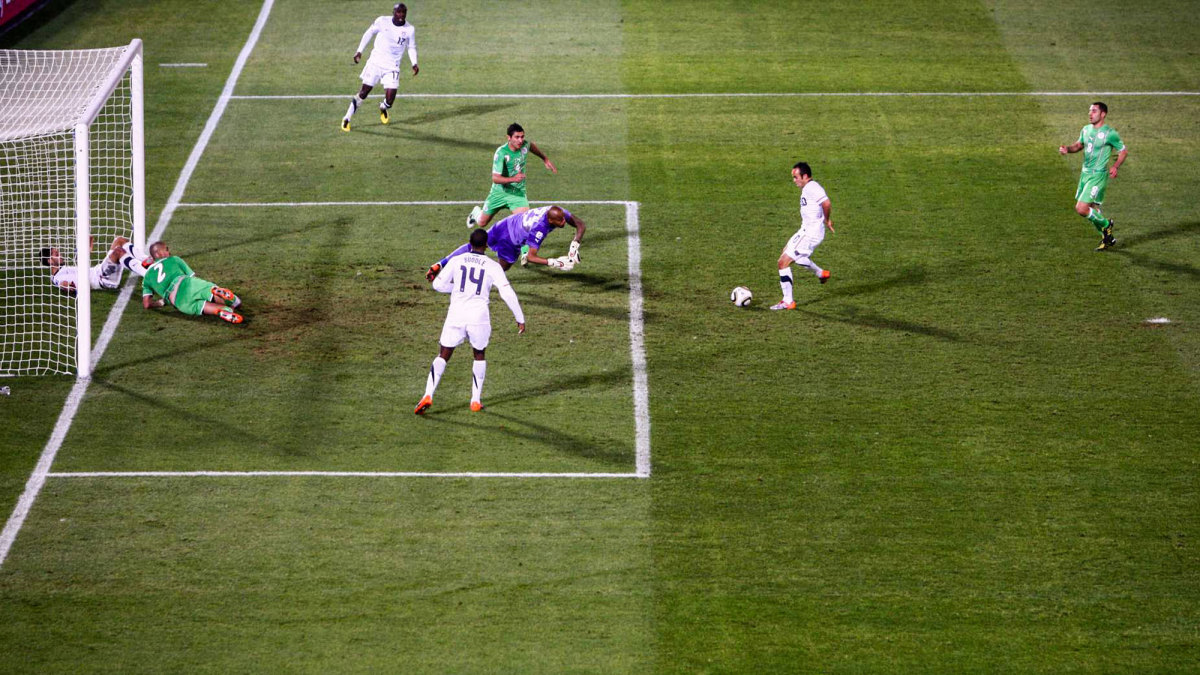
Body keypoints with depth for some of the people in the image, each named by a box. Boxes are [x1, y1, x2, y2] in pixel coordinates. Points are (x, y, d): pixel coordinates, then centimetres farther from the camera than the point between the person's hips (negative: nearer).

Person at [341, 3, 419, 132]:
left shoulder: (409, 30, -4)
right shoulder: (382, 22, -9)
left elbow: (412, 47, 11)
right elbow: (369, 33, 7)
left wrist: (414, 64, -3)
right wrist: (359, 51, 5)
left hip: (392, 67, 1)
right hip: (375, 62, -1)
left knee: (390, 99, -9)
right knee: (364, 91, -1)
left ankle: (384, 108, 30)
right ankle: (347, 119, 12)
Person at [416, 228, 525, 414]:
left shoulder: (457, 261, 4)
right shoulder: (492, 266, 1)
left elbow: (438, 285, 7)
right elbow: (508, 293, -4)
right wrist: (520, 319, 3)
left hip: (456, 316, 0)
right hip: (479, 318, 0)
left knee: (443, 356, 9)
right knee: (479, 355, 22)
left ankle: (428, 395, -9)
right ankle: (476, 400, 19)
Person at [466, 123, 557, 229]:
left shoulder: (524, 145, -11)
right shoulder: (501, 153, -27)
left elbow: (532, 145, 17)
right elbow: (495, 178, -32)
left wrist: (545, 159, 26)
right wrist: (513, 179, -48)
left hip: (518, 193, 3)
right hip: (500, 192, -2)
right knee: (482, 223, 16)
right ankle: (476, 212, 52)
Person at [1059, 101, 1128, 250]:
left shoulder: (1110, 133, -12)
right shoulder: (1086, 130, 8)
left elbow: (1123, 151, -2)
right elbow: (1079, 145, 23)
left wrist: (1115, 166, -16)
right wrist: (1067, 148, 2)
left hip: (1098, 175, -7)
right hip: (1085, 174, 7)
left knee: (1081, 209, -15)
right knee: (1092, 210, 13)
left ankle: (1105, 224, 10)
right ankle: (1107, 238, 30)